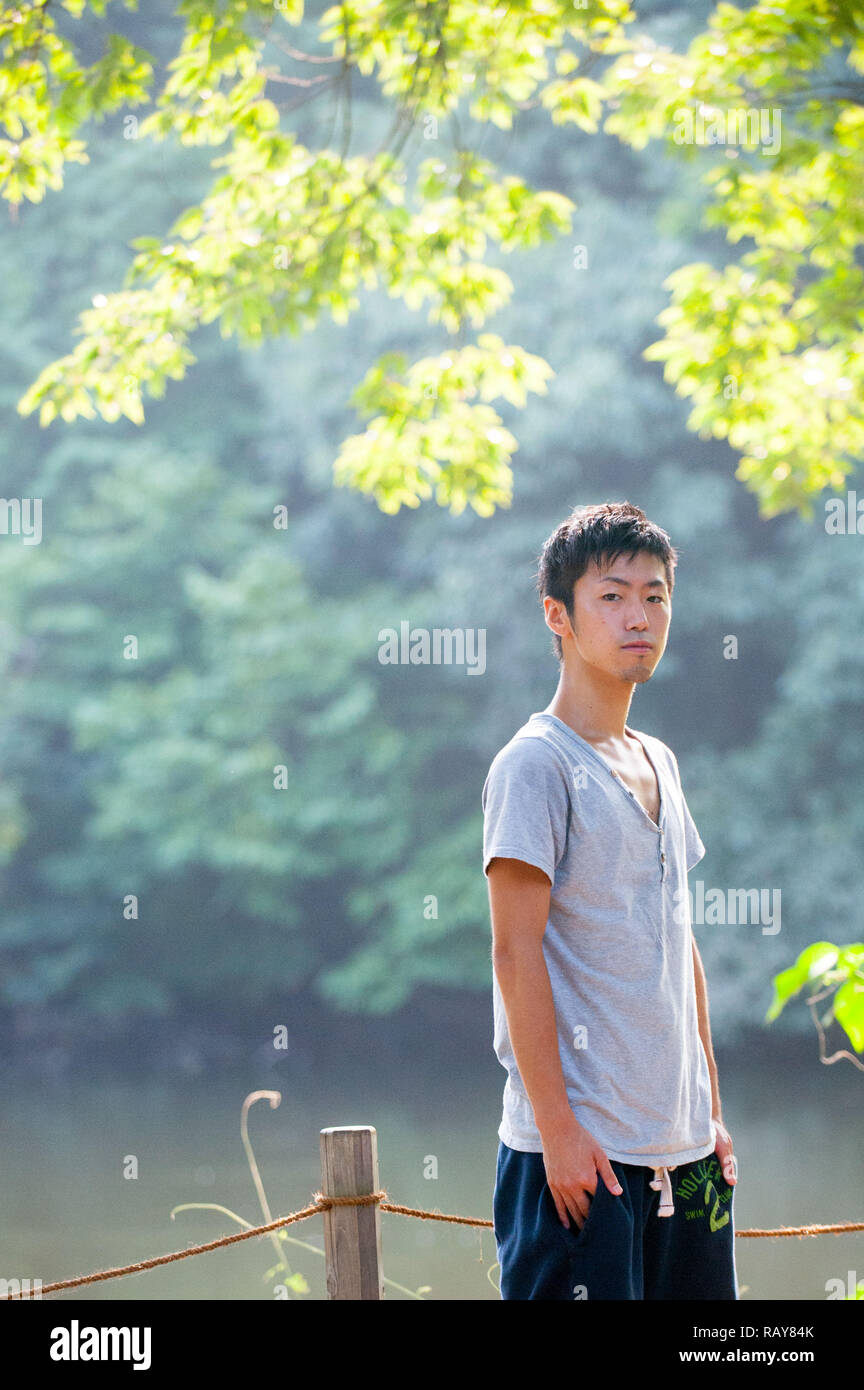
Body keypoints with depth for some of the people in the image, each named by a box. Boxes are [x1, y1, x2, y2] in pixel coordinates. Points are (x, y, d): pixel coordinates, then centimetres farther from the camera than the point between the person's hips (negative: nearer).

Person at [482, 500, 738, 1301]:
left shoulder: (658, 764, 15)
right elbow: (515, 952, -13)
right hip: (581, 1147, -8)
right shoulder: (535, 764, -8)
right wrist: (556, 1127, -17)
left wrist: (710, 1112, 16)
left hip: (682, 1145, 8)